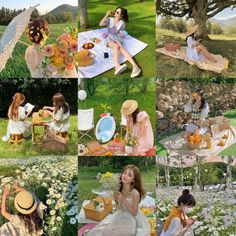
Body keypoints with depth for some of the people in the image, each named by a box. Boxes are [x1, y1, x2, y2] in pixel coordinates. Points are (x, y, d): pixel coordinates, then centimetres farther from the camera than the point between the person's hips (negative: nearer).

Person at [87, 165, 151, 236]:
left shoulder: (135, 193, -27)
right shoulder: (119, 188, -8)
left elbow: (134, 212, -20)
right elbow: (120, 207, 6)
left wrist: (123, 200, -27)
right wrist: (118, 200, -16)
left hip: (131, 221, -6)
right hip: (121, 216, 6)